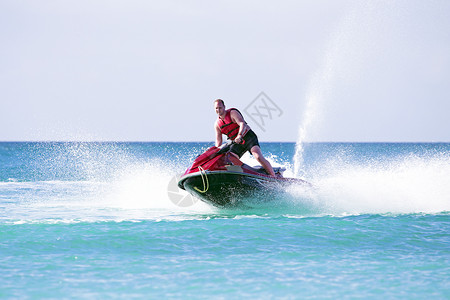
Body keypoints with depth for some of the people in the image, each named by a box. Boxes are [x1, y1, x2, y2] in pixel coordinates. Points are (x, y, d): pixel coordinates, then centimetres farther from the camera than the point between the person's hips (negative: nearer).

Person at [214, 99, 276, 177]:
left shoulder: (232, 113, -12)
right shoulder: (217, 124, 5)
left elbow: (243, 124, -27)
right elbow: (218, 142, 6)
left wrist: (239, 136, -45)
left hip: (248, 137, -7)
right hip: (237, 144, 7)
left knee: (258, 157, -24)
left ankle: (274, 177, -23)